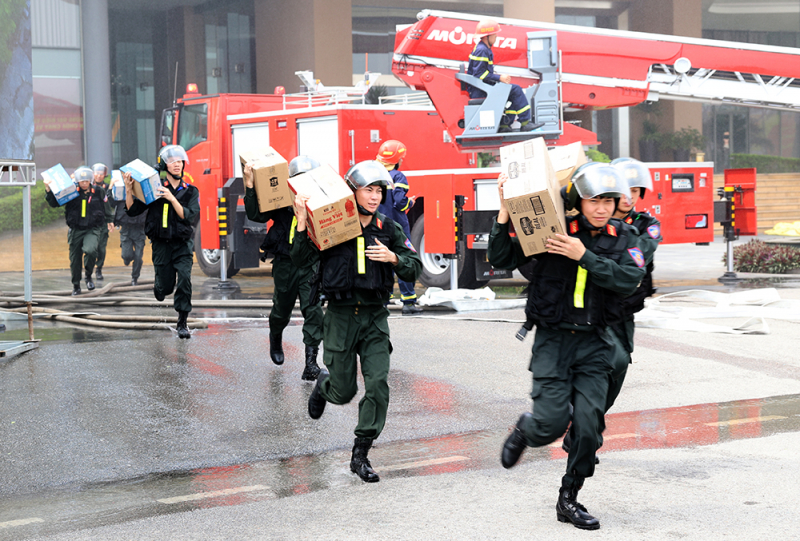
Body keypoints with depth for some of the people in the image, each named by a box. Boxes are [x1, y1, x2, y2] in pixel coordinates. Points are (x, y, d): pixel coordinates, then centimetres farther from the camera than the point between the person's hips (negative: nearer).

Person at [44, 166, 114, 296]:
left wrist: (109, 220, 30)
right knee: (75, 258, 7)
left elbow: (106, 207, 18)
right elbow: (54, 203, 1)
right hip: (76, 230, 2)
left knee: (90, 250, -28)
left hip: (93, 229, -1)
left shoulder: (98, 191, 0)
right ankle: (76, 285, 27)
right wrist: (48, 190, -15)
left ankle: (88, 276, -2)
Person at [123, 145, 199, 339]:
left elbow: (189, 216, -12)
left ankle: (182, 323, -2)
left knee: (184, 280, -15)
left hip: (183, 244, 0)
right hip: (161, 244, 0)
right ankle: (158, 288, 41)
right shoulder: (154, 188, -1)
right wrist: (129, 190, -14)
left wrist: (172, 199, -21)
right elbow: (132, 211, 0)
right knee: (165, 286, 1)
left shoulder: (190, 191, 3)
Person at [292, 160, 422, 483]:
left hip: (375, 317, 2)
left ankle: (360, 456, 2)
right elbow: (300, 260, -10)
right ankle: (324, 384, 45)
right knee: (343, 391, 6)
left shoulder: (389, 230, 4)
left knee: (378, 385, -10)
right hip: (341, 315, -2)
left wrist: (393, 258, -14)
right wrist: (302, 221, -20)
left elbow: (415, 269, 5)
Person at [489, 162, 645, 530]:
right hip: (553, 338, -2)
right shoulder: (552, 230, -5)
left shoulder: (622, 238, 3)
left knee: (589, 425, -3)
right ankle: (523, 431, 29)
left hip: (594, 342, 2)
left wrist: (585, 257, -22)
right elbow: (501, 259, -5)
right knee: (551, 423, -9)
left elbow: (630, 279, -15)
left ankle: (568, 500, 15)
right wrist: (505, 212, -15)